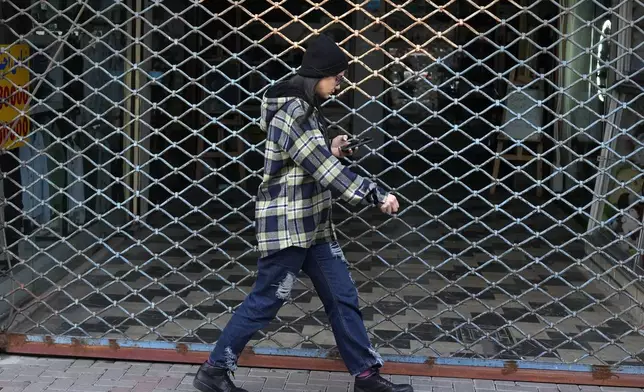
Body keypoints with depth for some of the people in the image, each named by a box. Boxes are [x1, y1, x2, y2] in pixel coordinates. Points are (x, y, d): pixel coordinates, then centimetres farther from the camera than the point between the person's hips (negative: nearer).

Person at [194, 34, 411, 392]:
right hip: (287, 224, -9)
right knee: (265, 302, 0)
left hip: (313, 223, 10)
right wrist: (377, 196, -19)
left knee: (343, 296, 10)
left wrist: (332, 151, 1)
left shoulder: (307, 108, 12)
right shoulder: (292, 111, -19)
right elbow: (325, 170, -23)